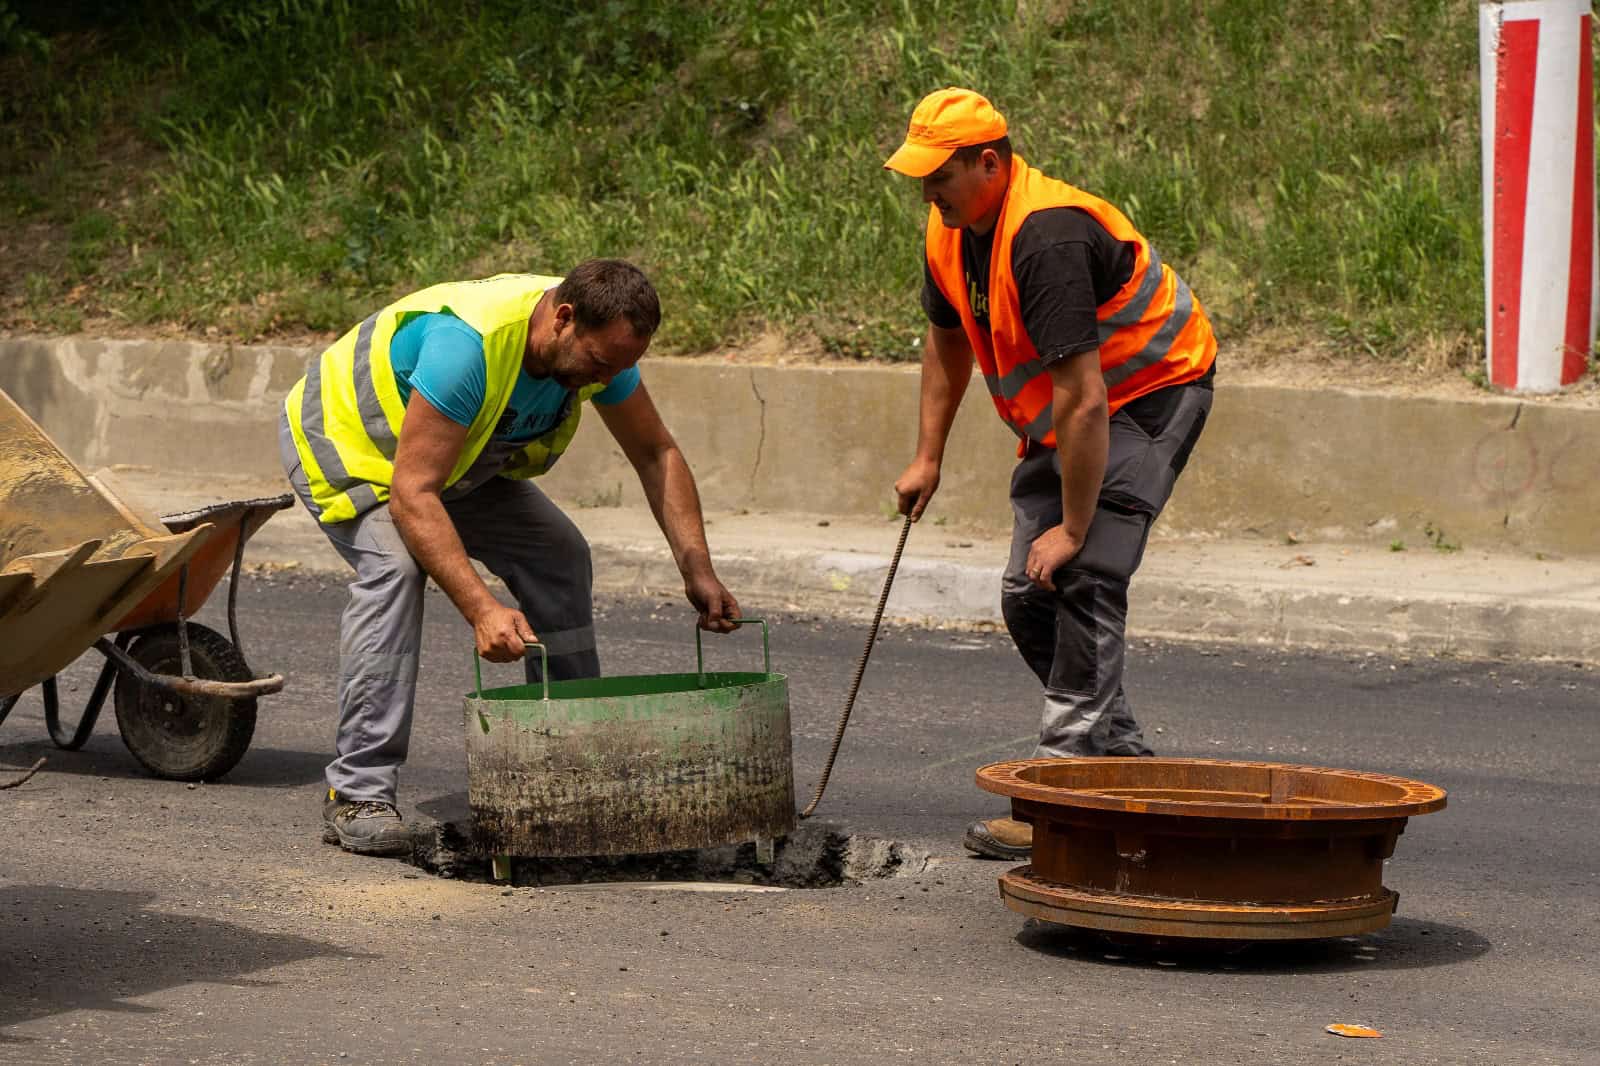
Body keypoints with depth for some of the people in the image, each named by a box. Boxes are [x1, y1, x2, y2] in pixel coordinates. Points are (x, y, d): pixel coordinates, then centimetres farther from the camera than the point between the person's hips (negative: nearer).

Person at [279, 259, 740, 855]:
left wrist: (697, 573, -14)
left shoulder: (597, 343, -19)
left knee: (558, 556, -4)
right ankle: (358, 794, -29)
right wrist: (481, 610, -49)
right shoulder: (468, 342, -42)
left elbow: (657, 454, -5)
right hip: (340, 438, -7)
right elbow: (412, 494, -43)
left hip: (457, 456, 7)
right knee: (395, 565, -31)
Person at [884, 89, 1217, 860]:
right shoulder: (951, 233, -2)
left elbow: (1085, 399, -32)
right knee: (1028, 599, 7)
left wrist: (1074, 526, -28)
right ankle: (1125, 766, 20)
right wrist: (928, 458, 15)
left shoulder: (1046, 239, -32)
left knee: (1081, 583, -19)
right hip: (1060, 416, 10)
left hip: (1150, 396, -10)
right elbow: (947, 341, 18)